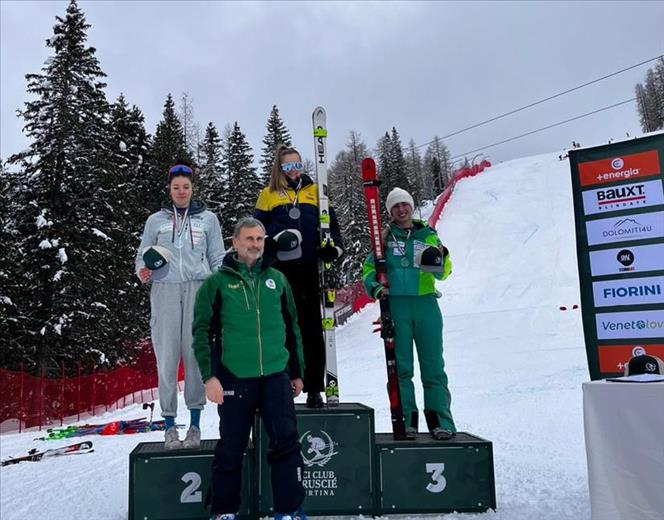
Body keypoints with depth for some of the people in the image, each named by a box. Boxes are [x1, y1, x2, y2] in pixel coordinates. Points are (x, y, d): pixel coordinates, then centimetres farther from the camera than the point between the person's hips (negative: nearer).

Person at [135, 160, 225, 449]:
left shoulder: (208, 219, 14)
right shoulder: (156, 220, 14)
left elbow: (218, 260, 13)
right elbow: (142, 255, 16)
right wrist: (142, 270, -6)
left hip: (198, 288, 0)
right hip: (165, 289, 1)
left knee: (195, 352, -5)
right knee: (167, 355, -3)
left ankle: (195, 424, 3)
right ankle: (169, 425, 5)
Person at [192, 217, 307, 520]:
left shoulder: (276, 279, 9)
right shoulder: (217, 282, 0)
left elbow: (291, 327, 14)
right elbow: (202, 330, -1)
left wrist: (296, 372, 14)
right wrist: (209, 375, -9)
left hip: (276, 376, 2)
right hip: (234, 378, -2)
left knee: (286, 443, 0)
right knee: (231, 449, 8)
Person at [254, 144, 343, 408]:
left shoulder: (315, 192, 13)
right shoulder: (268, 194, 10)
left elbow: (330, 223, 15)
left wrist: (334, 246, -2)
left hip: (309, 270, 1)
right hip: (279, 270, -1)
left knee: (312, 330, 3)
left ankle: (314, 388, 10)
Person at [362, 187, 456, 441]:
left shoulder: (428, 235, 12)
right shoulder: (385, 238, 11)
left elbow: (443, 273, 7)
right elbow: (369, 268, 13)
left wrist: (441, 258, -15)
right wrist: (374, 287, -7)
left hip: (426, 304, 1)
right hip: (396, 305, 0)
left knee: (433, 365, 1)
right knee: (401, 366, 3)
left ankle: (441, 421, 7)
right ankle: (406, 420, 10)